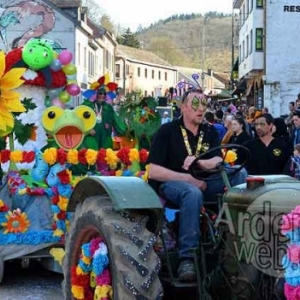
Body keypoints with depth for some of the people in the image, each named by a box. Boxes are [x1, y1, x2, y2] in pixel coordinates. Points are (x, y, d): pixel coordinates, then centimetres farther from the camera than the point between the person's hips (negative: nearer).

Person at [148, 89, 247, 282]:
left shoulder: (210, 132, 10)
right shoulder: (167, 132, -5)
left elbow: (219, 162, -4)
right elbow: (153, 172, -13)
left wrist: (198, 162, -27)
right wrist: (189, 179, -21)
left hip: (202, 181, 5)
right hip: (172, 183, -5)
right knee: (193, 193, -40)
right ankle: (187, 258, -40)